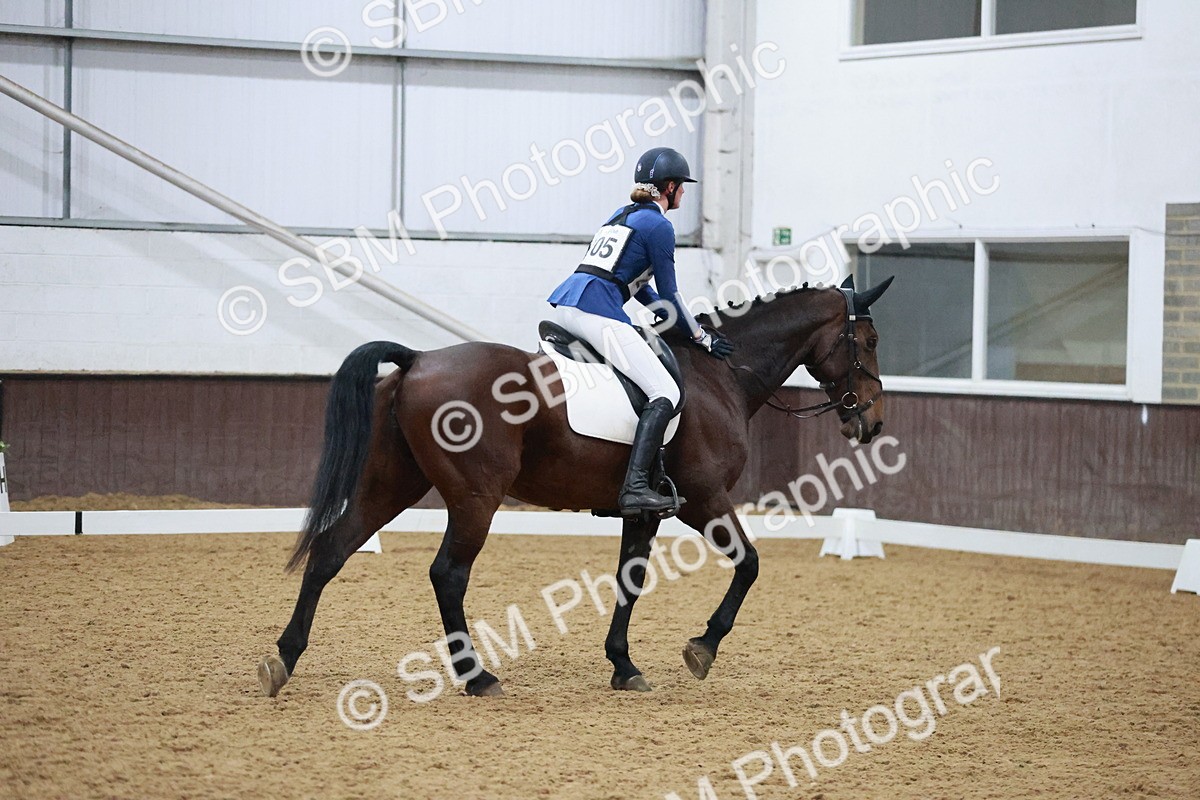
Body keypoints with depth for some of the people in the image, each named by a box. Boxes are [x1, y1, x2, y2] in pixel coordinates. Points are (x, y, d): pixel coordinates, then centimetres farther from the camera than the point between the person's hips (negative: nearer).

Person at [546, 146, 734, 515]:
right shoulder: (659, 226, 0)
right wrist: (701, 337, 13)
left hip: (561, 303, 9)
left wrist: (679, 320, 33)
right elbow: (668, 293, 3)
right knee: (665, 393, -10)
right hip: (596, 310, -9)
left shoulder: (622, 215, 27)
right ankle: (635, 487, -25)